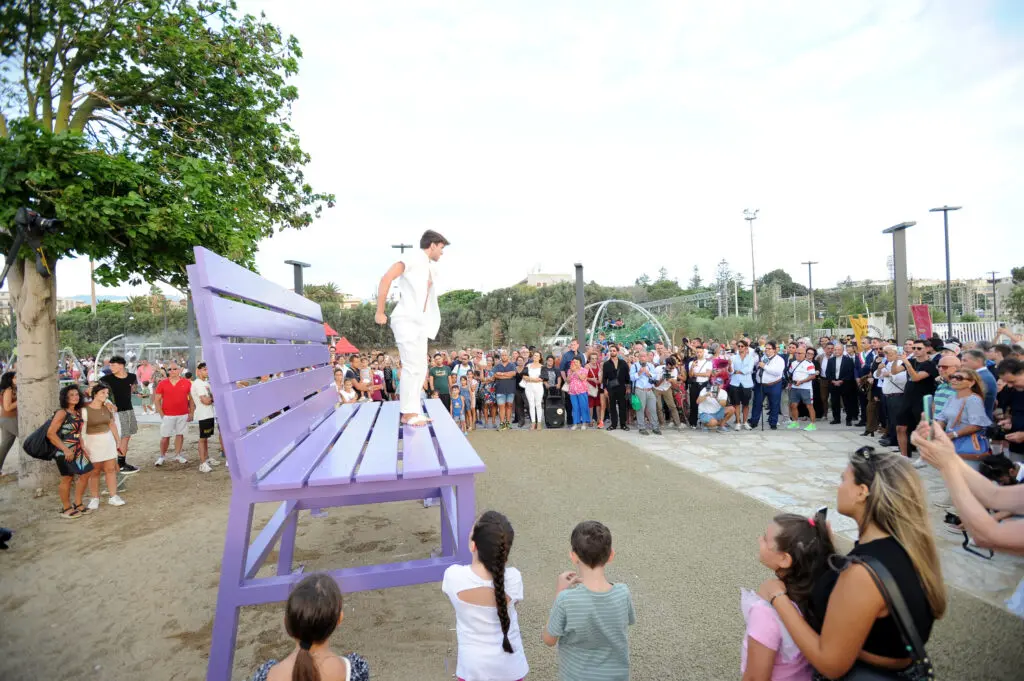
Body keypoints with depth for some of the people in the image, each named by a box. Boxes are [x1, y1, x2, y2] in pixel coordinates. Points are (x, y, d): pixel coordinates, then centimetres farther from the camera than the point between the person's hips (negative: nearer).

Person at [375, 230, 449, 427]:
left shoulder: (431, 266, 16)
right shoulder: (414, 258, -9)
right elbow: (386, 278, -17)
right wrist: (380, 312, -17)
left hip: (419, 323, 9)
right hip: (406, 321, -9)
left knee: (421, 368, 10)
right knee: (412, 367, -10)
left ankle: (413, 411, 17)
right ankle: (408, 413, -3)